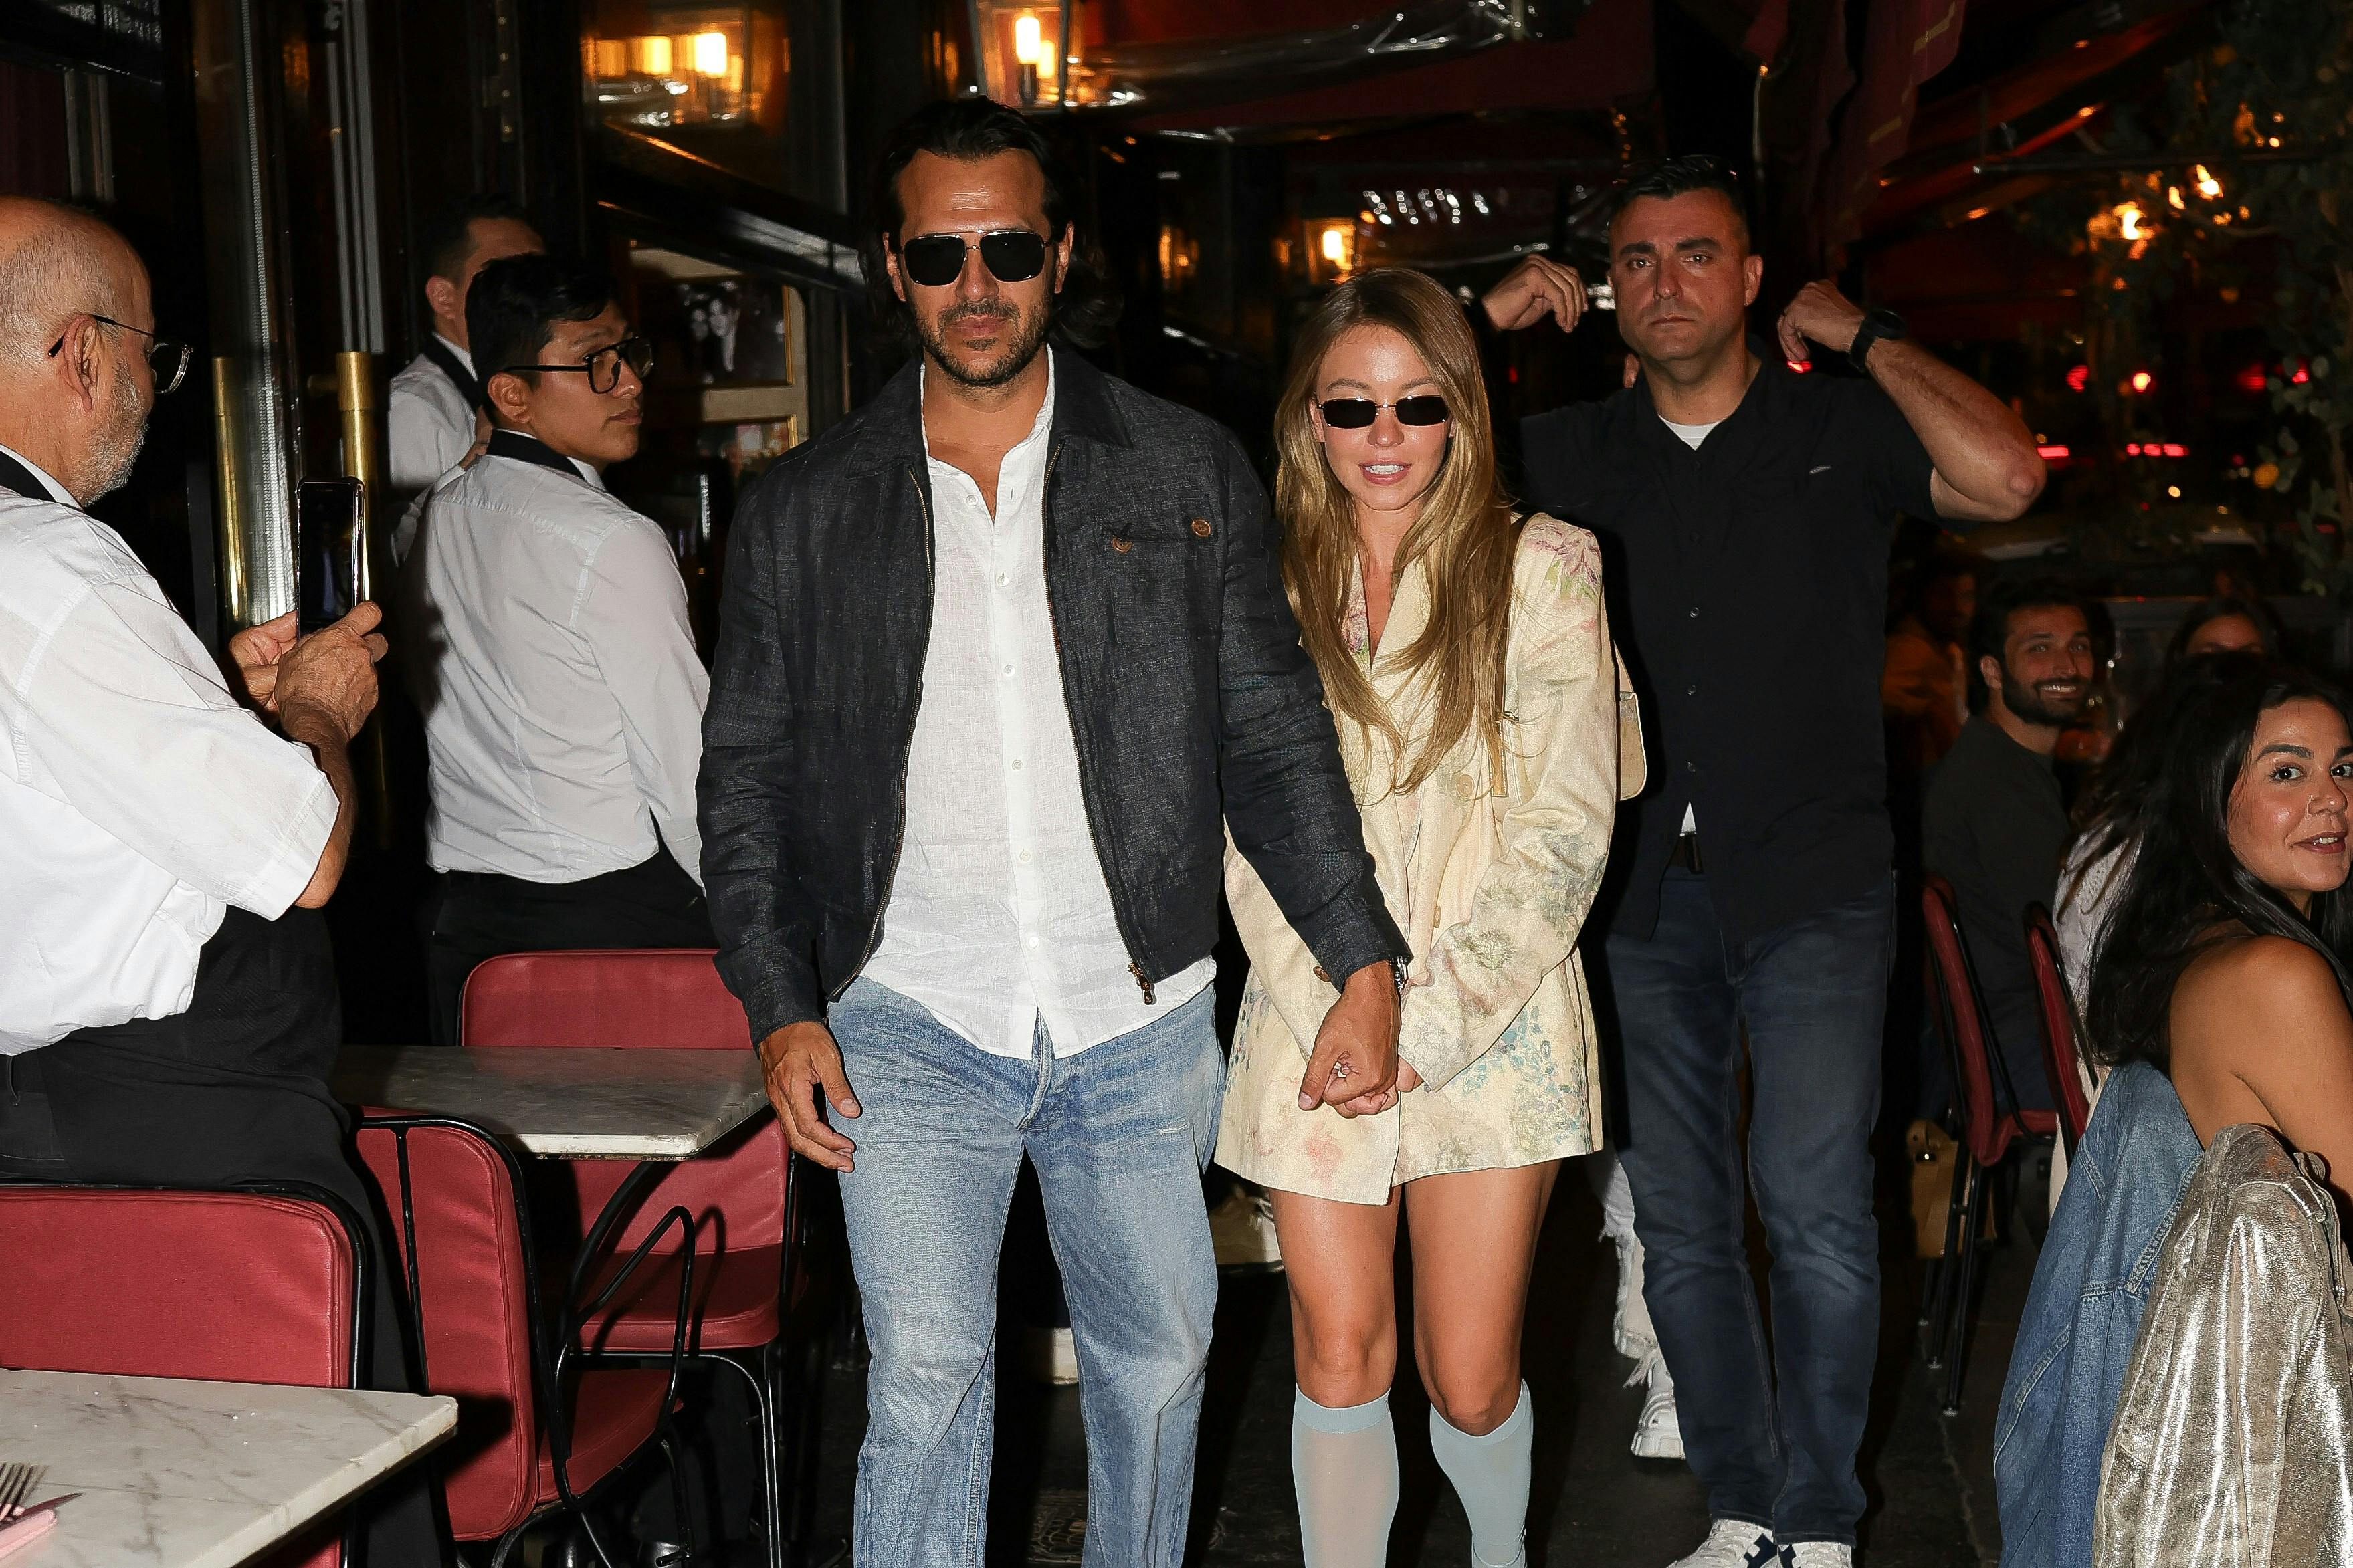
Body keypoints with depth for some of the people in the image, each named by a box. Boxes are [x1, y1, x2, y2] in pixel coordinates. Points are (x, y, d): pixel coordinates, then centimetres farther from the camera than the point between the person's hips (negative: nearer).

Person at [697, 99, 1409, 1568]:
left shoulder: (1188, 472, 3)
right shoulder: (802, 512, 4)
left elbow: (1272, 730, 4)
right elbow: (749, 775, 7)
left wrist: (1366, 961, -4)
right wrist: (781, 1008, -3)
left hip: (1141, 1021, 1)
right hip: (910, 1027, 0)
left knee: (1158, 1363, 13)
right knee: (924, 1381, -1)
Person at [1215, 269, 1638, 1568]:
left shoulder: (1541, 569, 1)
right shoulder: (1266, 583, 7)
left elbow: (1565, 829, -4)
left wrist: (1431, 1021, -10)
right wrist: (1334, 1012, -8)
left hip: (1495, 1021, -1)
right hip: (1315, 1020, 2)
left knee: (1470, 1379, 3)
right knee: (1340, 1360, 0)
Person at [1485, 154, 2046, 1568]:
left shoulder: (1840, 427, 3)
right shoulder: (1579, 453, 10)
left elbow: (2004, 479, -15)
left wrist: (1864, 336, -6)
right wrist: (1489, 320, 5)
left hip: (1814, 882, -3)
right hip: (1650, 885, 4)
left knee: (1814, 1207, -14)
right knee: (1680, 1226, 9)